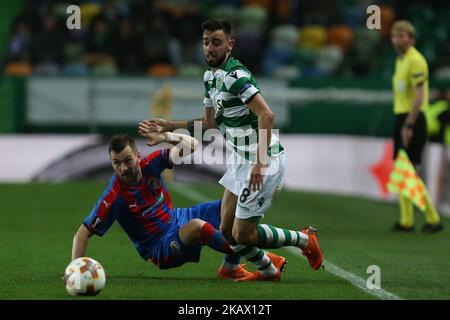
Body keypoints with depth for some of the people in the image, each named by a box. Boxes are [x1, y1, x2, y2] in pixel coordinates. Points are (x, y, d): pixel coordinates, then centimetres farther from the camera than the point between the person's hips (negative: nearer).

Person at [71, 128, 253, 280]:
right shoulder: (114, 197, -24)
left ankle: (231, 268, 2)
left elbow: (191, 145, -8)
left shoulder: (150, 164, -11)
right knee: (196, 226, -38)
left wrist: (165, 137, -28)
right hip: (160, 249, -6)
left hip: (179, 218, 6)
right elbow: (83, 232, -21)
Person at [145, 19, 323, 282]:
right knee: (227, 230, 13)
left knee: (242, 235, -4)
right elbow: (210, 122, 22)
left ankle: (304, 239, 16)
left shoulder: (236, 75, -20)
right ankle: (269, 269, 34)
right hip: (241, 159, 9)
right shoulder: (211, 77, 10)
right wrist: (171, 126, 16)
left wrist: (260, 162, -31)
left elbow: (266, 115, -29)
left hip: (263, 162, -9)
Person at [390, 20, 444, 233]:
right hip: (401, 119, 10)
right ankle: (406, 221, 13)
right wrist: (401, 125, 16)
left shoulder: (416, 60, -14)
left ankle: (433, 218, -5)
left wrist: (408, 126, -23)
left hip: (412, 119, -10)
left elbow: (419, 97, -20)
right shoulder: (400, 60, 16)